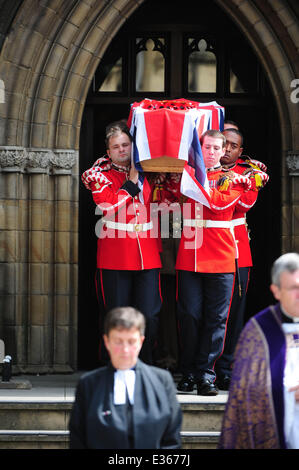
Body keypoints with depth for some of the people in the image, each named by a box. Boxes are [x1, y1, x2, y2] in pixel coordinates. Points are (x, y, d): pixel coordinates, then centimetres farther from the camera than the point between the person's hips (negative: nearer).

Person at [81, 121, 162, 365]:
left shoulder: (145, 171, 14)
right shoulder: (101, 175, 2)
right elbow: (108, 205, -14)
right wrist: (132, 182, -8)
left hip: (148, 257, 3)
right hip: (115, 259, -3)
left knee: (150, 315, 0)